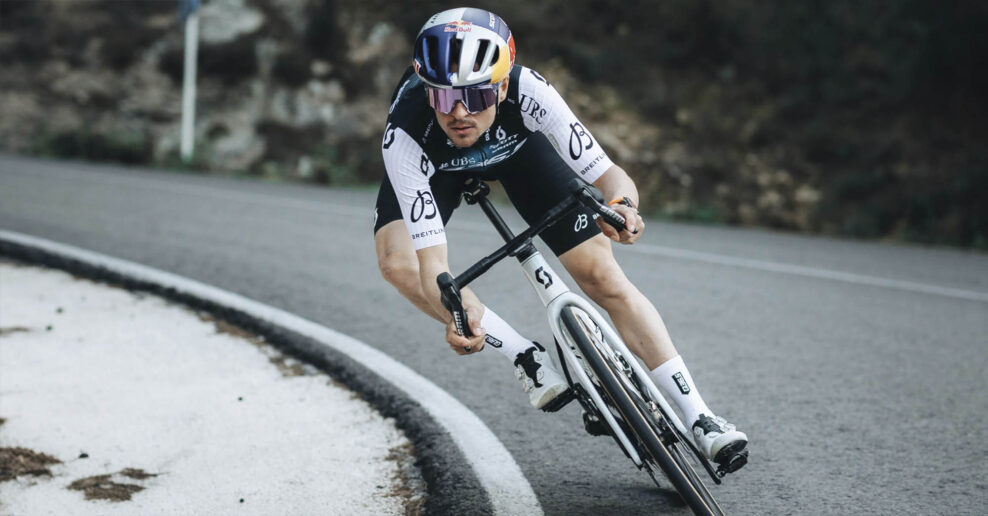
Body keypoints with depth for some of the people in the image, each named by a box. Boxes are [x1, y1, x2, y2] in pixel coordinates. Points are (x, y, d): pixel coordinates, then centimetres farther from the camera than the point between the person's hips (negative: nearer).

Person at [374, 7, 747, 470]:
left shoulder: (526, 90, -40)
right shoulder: (404, 136, -41)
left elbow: (609, 175, -41)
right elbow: (432, 265, -43)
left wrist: (623, 206, -64)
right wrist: (460, 319, -62)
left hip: (518, 142, 0)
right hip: (435, 163, 0)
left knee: (603, 276, -10)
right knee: (397, 263, -28)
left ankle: (699, 418, -1)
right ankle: (527, 358, -13)